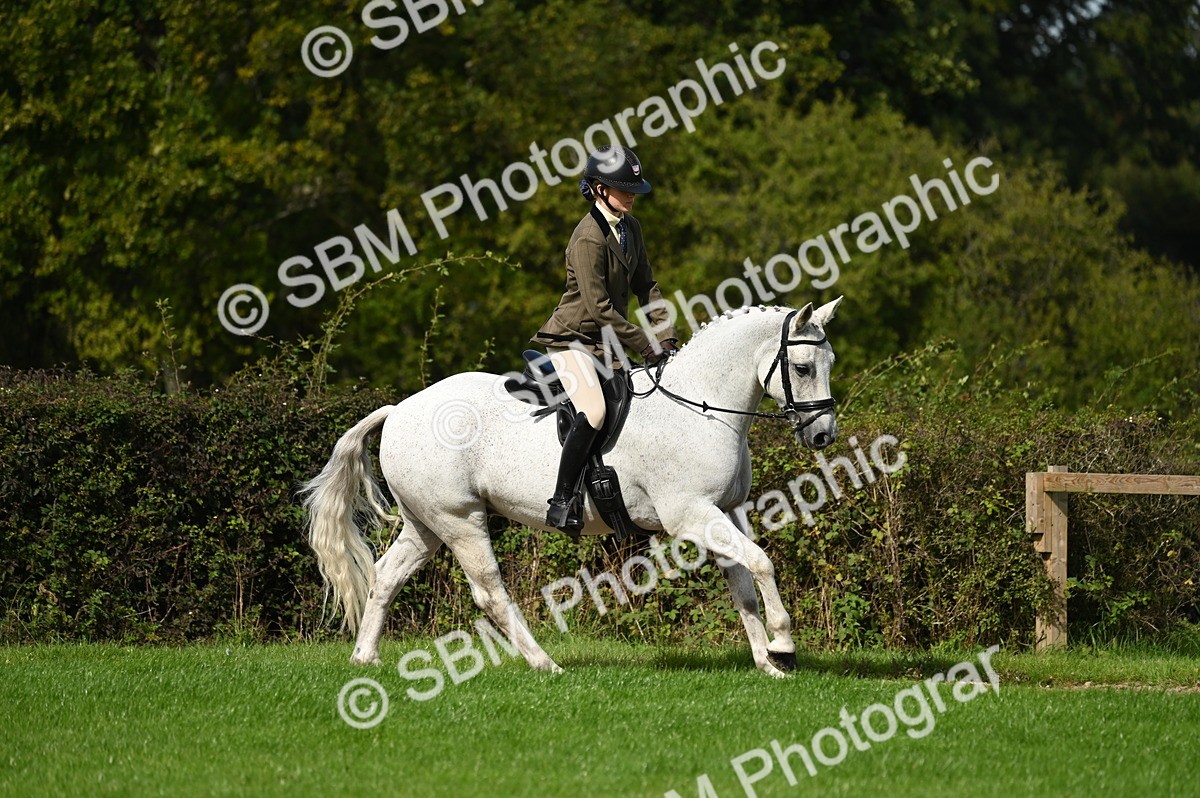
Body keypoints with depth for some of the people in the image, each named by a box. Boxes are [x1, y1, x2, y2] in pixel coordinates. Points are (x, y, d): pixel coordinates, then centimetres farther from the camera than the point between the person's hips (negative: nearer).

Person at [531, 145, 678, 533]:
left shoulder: (631, 228, 7)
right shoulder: (589, 237, -20)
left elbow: (646, 288, 11)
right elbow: (599, 308, -22)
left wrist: (667, 338, -1)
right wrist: (647, 346, -18)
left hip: (608, 341, 9)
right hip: (573, 339, -9)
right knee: (594, 411, -30)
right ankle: (562, 500, -25)